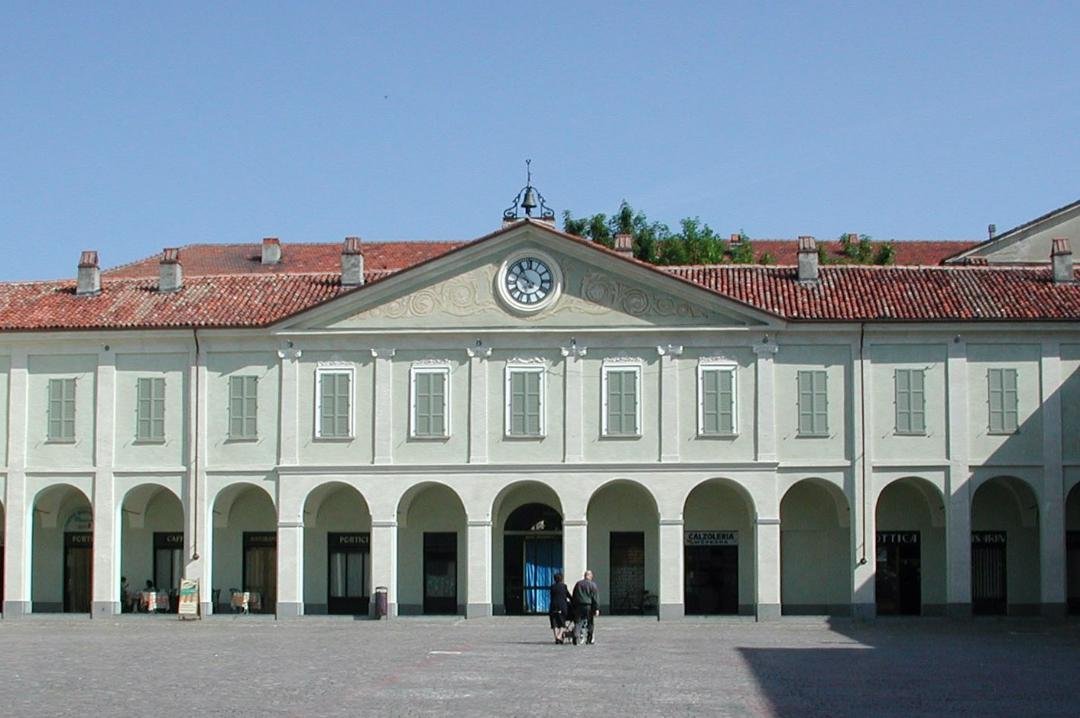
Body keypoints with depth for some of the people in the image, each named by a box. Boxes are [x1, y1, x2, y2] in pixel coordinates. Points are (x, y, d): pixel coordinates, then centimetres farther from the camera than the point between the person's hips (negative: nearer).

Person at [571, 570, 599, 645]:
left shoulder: (578, 584, 12)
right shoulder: (592, 585, -2)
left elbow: (573, 596, 16)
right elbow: (596, 598, -7)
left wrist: (574, 606, 20)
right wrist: (597, 609, -7)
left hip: (578, 606, 3)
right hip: (589, 606, -3)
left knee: (577, 623, 2)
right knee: (591, 623, 9)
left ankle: (576, 637, -16)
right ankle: (589, 639, 12)